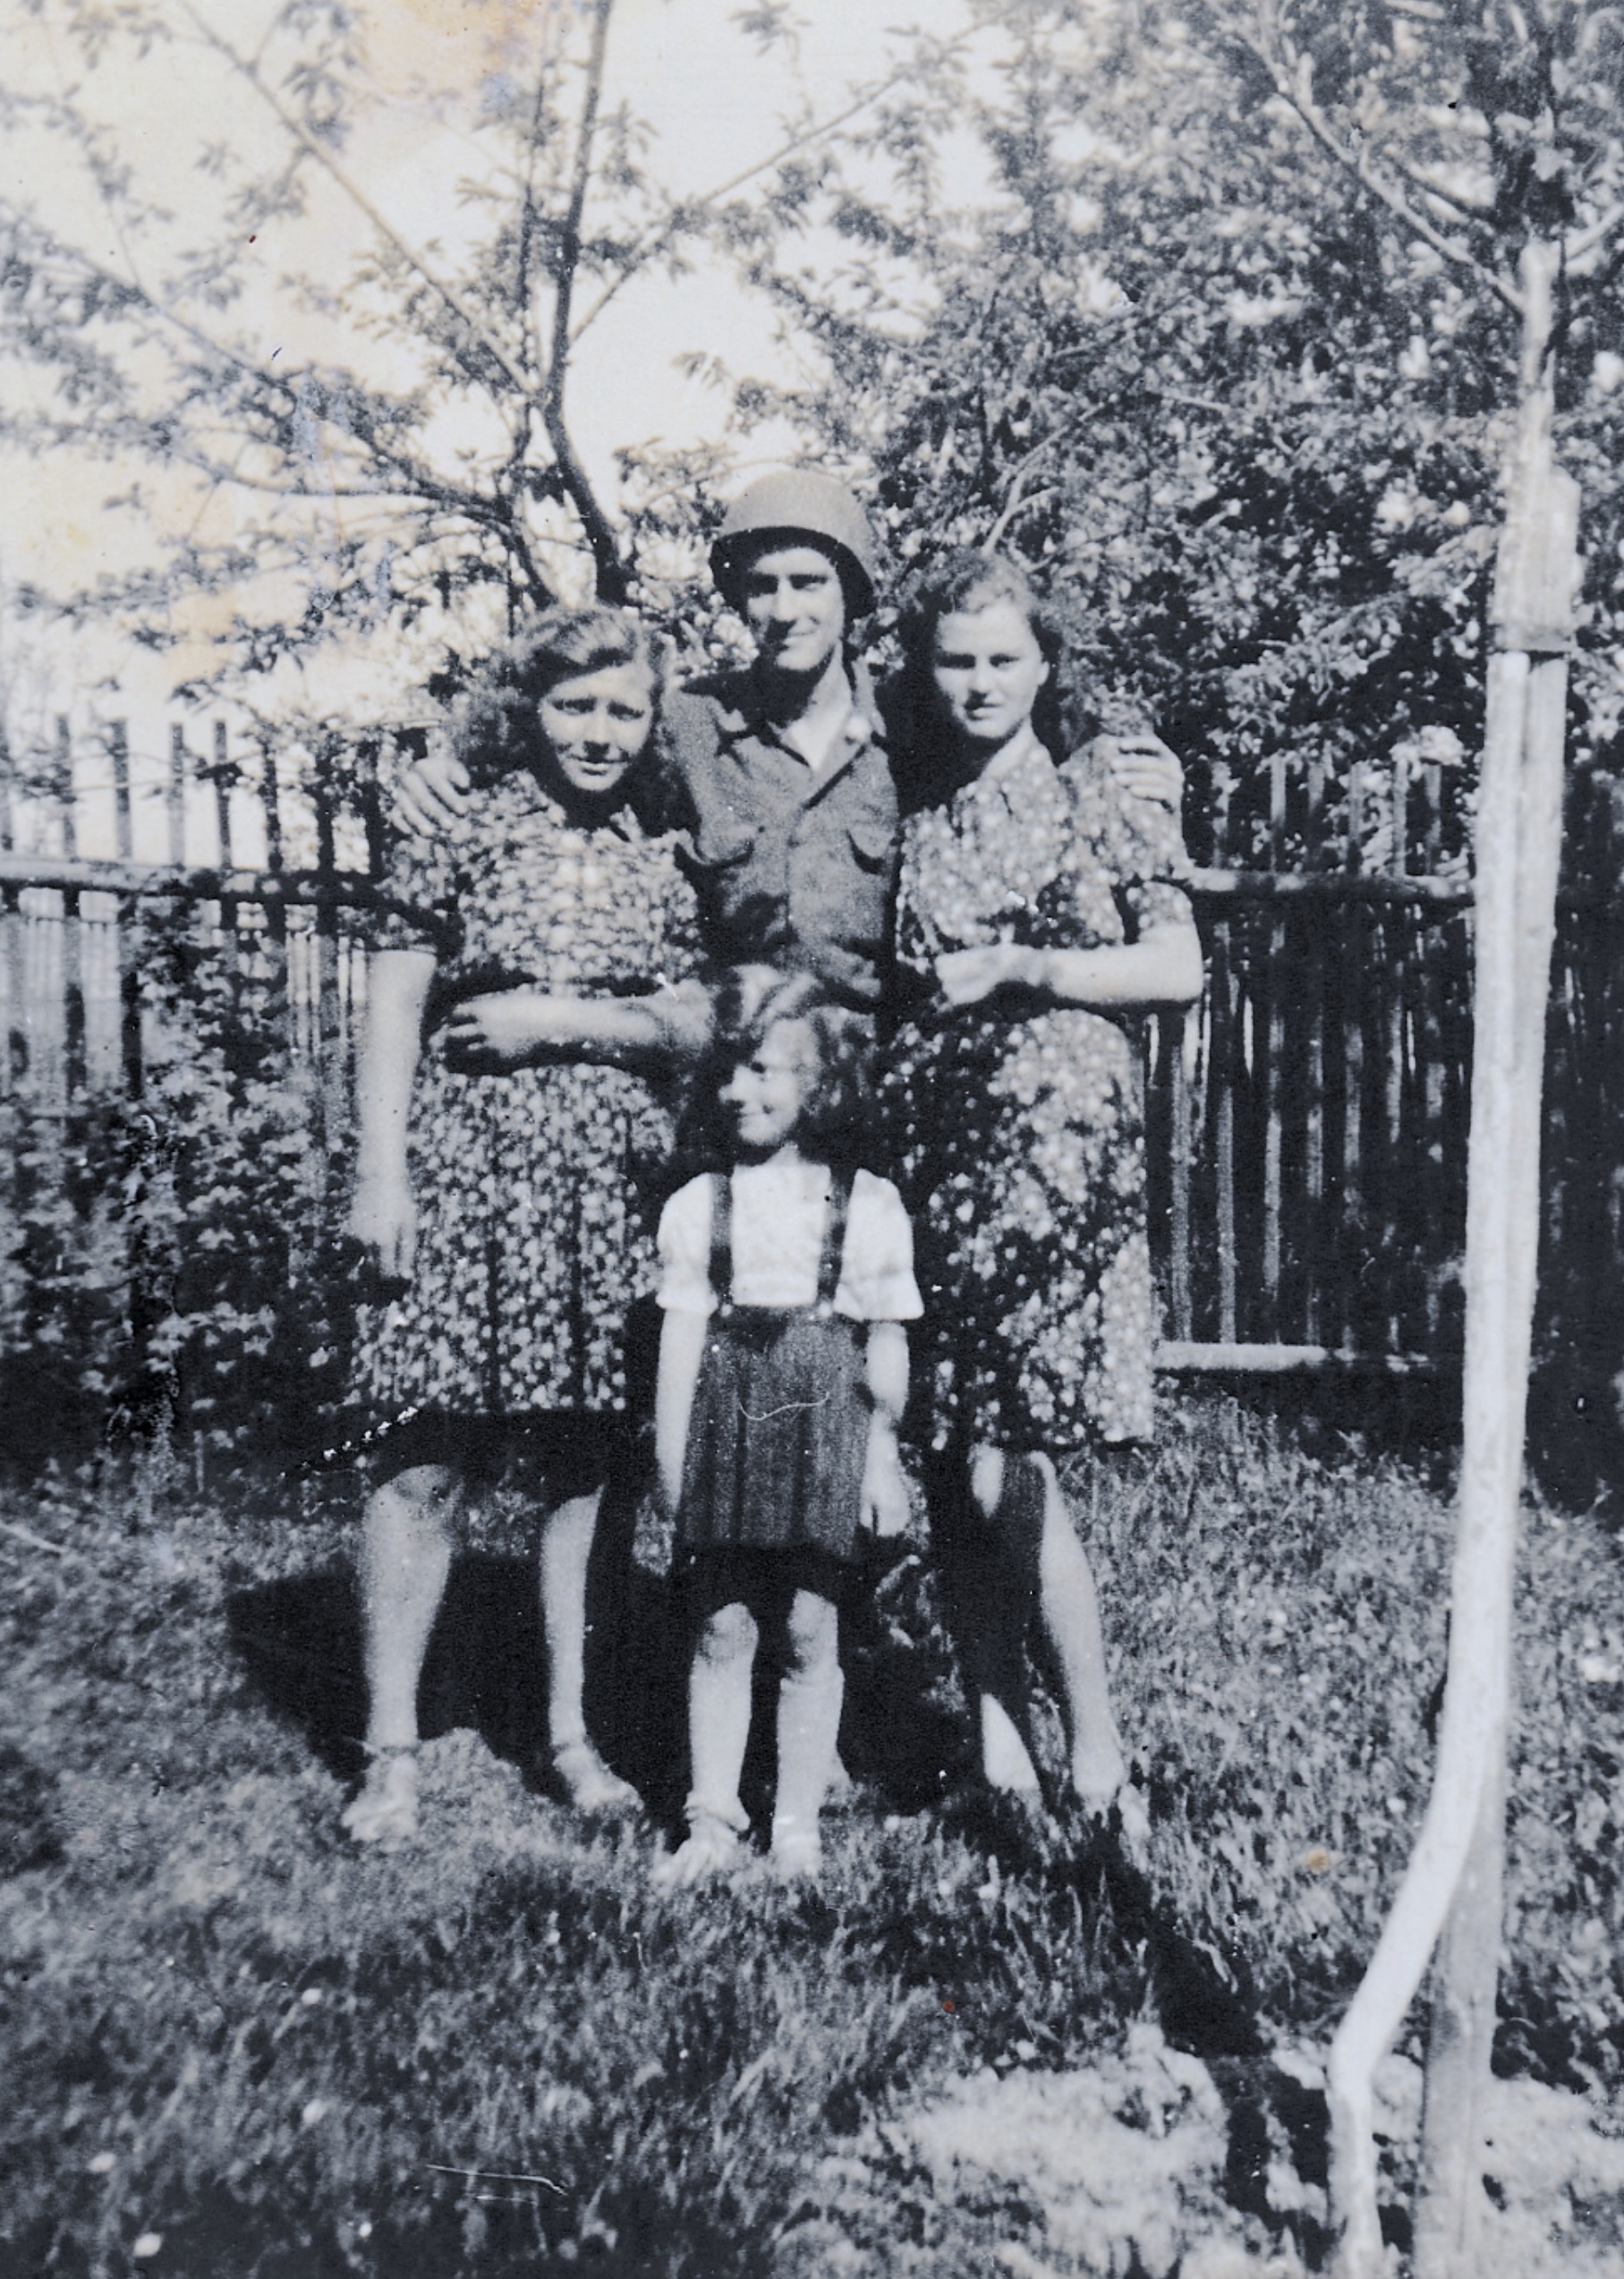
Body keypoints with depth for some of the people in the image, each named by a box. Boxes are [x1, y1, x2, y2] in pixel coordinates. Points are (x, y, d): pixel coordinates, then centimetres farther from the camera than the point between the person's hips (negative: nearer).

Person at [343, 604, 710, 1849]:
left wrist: (562, 1018, -8)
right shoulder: (457, 846, 3)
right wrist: (382, 1172, -8)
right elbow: (392, 1015, 0)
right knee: (426, 1462, -4)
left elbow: (695, 1025, 7)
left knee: (587, 1460, 7)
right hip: (464, 1179, -3)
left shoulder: (660, 868, 11)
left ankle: (572, 1733, 20)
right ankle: (393, 1750, 8)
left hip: (606, 1196, 3)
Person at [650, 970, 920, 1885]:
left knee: (809, 1631, 4)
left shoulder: (868, 1203, 0)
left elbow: (887, 1341, 4)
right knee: (722, 1629, 5)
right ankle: (714, 1820, 17)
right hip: (729, 1414, 2)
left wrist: (883, 1451, 3)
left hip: (823, 1425, -1)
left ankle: (798, 1822, 18)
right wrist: (672, 1457, 2)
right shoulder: (699, 1202, 5)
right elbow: (682, 1335, 5)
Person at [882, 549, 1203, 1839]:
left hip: (1059, 1150, -3)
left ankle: (1096, 1754, 5)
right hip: (926, 1152, 4)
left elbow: (1178, 969, 0)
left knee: (1005, 1466, -10)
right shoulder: (906, 814, 14)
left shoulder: (1099, 802, 7)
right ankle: (998, 1729, 19)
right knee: (951, 1467, 4)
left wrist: (1014, 969, -5)